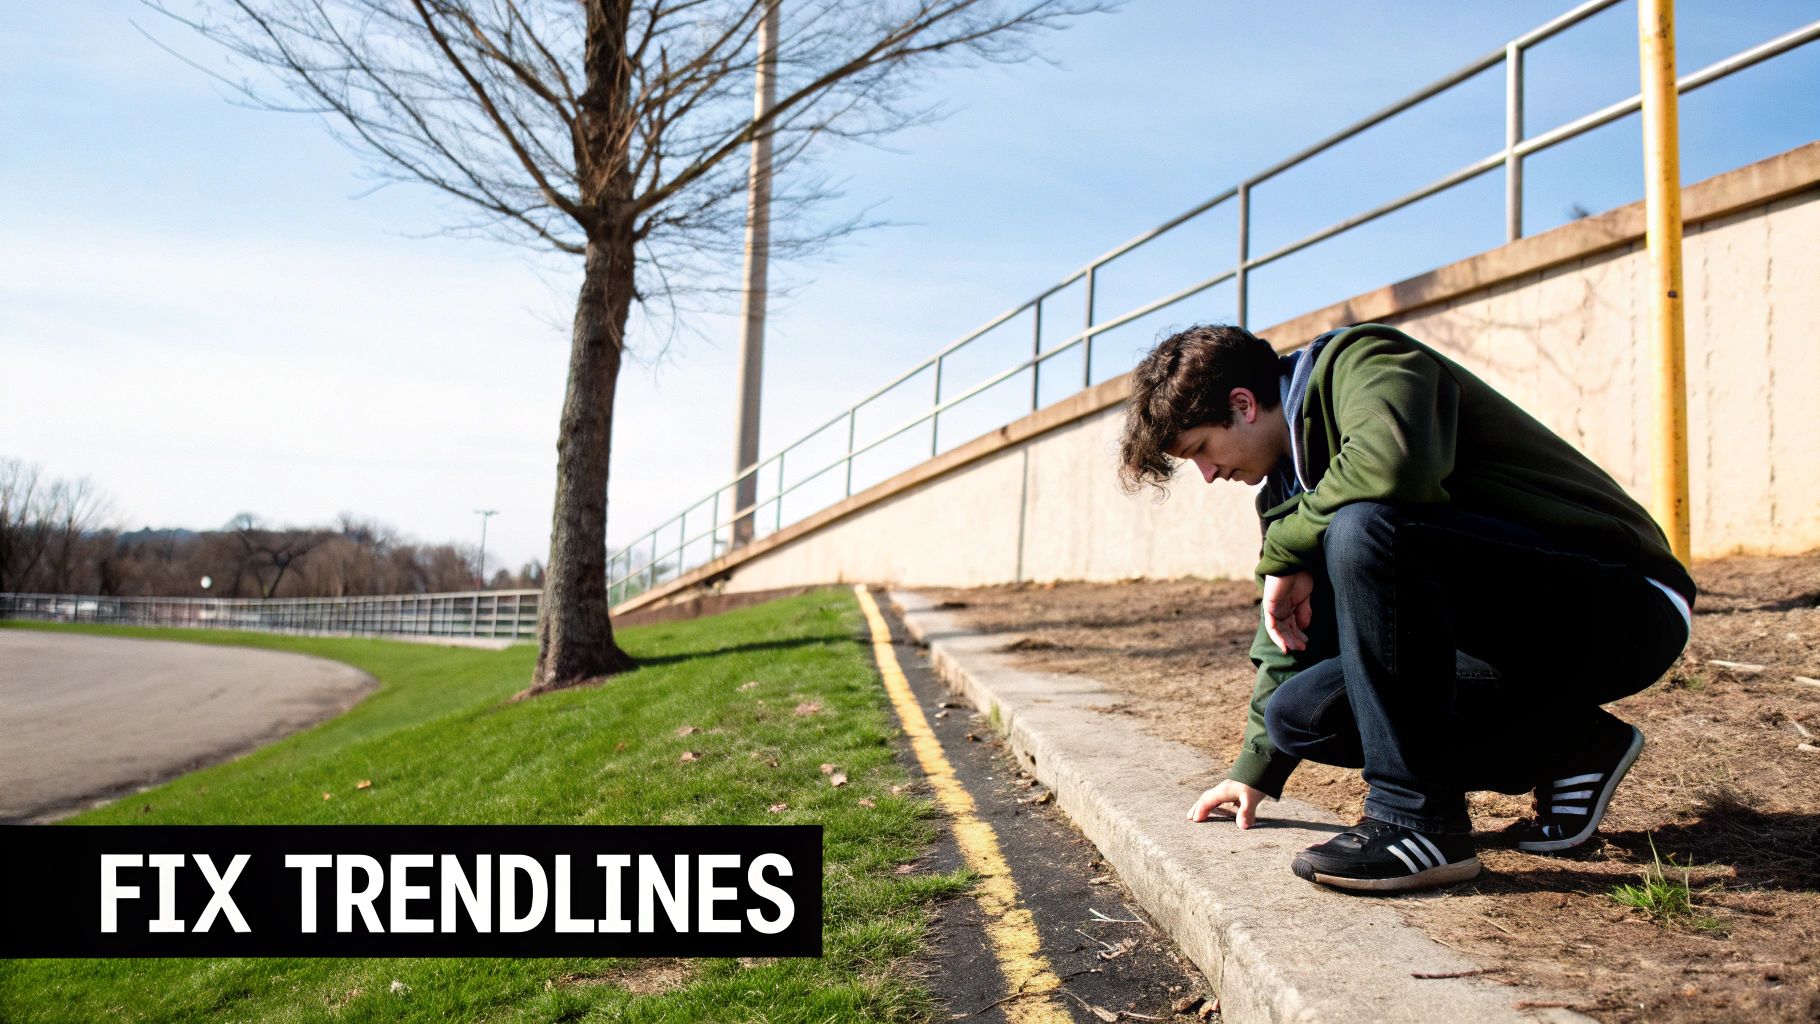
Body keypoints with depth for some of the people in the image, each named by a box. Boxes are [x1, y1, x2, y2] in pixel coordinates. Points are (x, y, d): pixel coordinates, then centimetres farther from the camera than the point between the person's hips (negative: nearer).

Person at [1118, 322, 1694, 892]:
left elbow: (1394, 461, -37)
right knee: (1297, 711, -1)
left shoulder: (1357, 361, -13)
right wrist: (1254, 771, 25)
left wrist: (1285, 552, -20)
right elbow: (1290, 630, 21)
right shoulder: (1290, 481, 13)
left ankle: (1418, 818, -21)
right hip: (1513, 644, 9)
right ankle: (1566, 755, 6)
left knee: (1364, 528, -31)